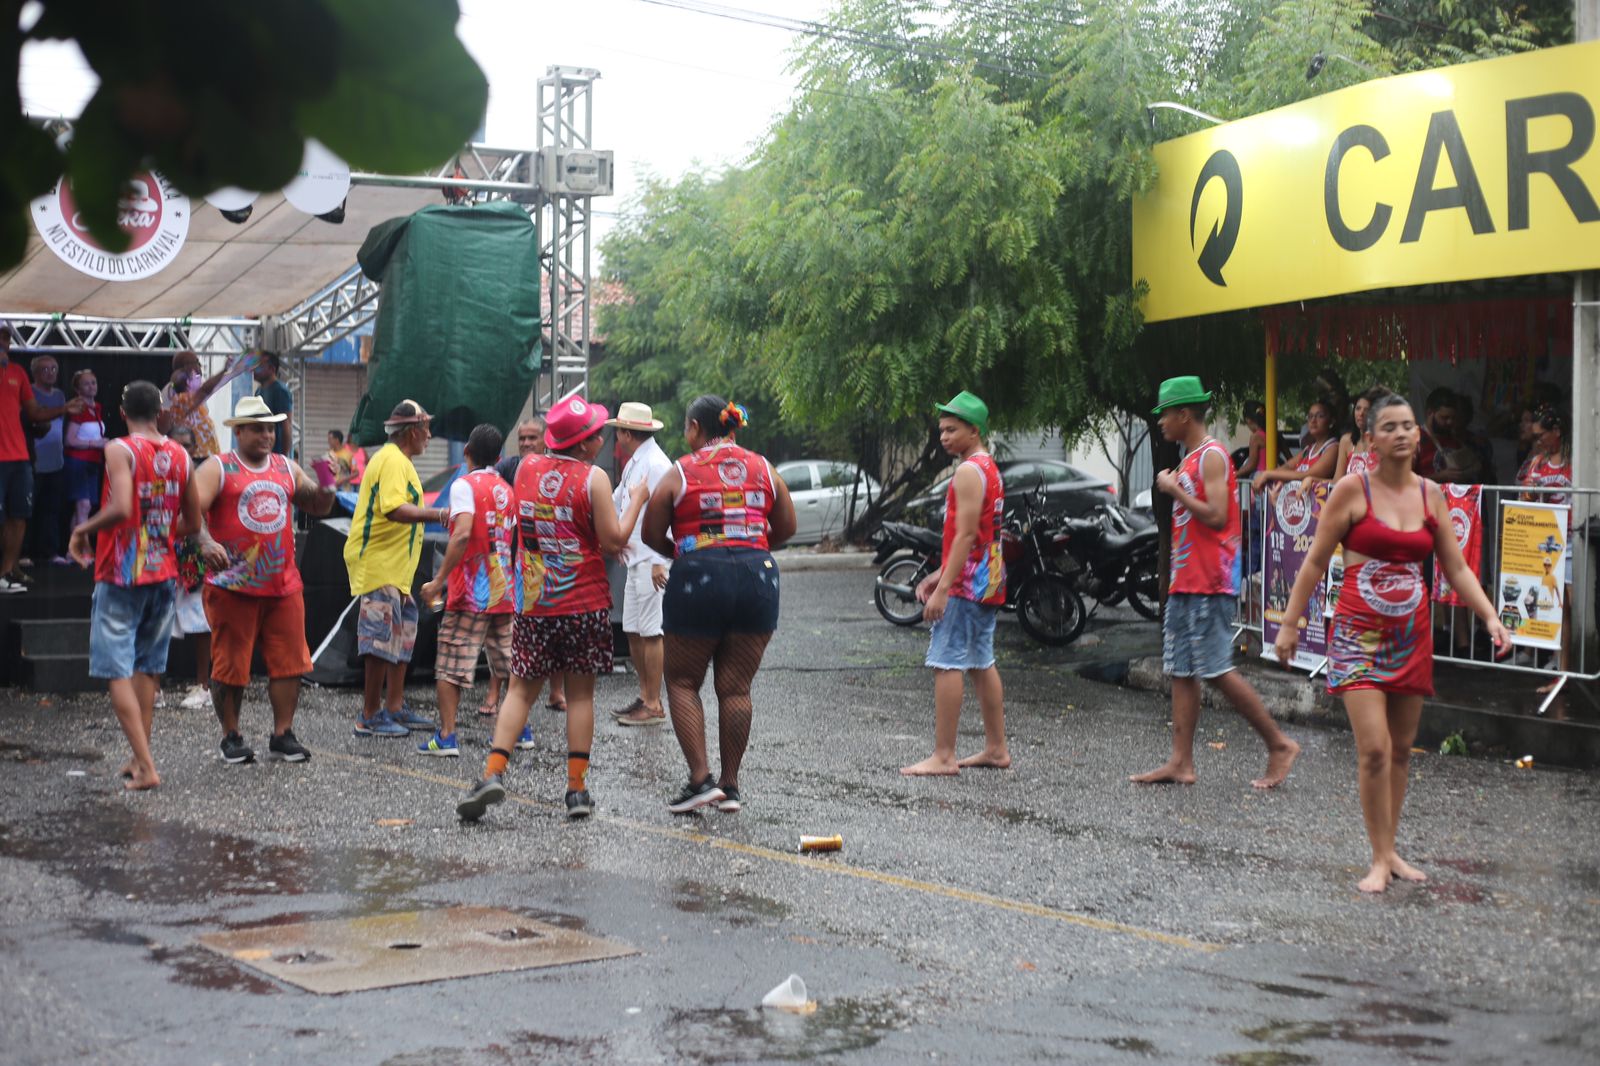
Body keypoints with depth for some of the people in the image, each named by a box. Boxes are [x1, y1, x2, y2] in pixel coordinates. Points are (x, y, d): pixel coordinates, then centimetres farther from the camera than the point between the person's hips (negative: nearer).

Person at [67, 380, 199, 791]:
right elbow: (193, 523, 10)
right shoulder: (179, 455, 5)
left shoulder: (120, 450, -11)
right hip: (162, 572, 5)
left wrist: (84, 530, -10)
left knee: (116, 671, -2)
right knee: (147, 668, 16)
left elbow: (120, 508, -26)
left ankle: (146, 766, -11)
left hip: (120, 575, -5)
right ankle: (139, 759, 21)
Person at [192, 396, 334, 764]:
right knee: (230, 664, 2)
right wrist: (206, 541, -31)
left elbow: (317, 506, 21)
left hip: (283, 584, 4)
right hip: (233, 585, -4)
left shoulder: (287, 468, 15)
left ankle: (282, 736, 12)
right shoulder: (217, 468, 0)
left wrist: (326, 489, -3)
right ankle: (231, 737, 15)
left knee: (289, 661, 3)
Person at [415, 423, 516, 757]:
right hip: (504, 592, 7)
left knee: (450, 665, -3)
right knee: (508, 664, 17)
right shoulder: (507, 490, 12)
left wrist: (439, 580, -20)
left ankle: (446, 736, -8)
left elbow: (463, 534, -22)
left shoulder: (465, 485, -9)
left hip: (471, 593, -7)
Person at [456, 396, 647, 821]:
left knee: (520, 690, 8)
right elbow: (614, 540, -9)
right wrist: (637, 500, 4)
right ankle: (577, 789, 6)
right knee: (580, 693, 6)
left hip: (532, 600, 3)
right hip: (583, 602, -3)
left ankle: (493, 773, -8)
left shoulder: (526, 467, 6)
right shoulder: (593, 478, -10)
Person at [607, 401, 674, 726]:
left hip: (652, 561, -10)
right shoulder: (633, 464, 17)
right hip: (635, 559, 10)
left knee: (651, 632, -6)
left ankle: (654, 706, -1)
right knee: (633, 630, 13)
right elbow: (616, 502, 28)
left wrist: (659, 562, -23)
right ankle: (645, 696, 22)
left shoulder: (656, 465, -14)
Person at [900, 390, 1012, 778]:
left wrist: (943, 589, -22)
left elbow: (966, 534, -21)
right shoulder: (990, 469, 17)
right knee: (982, 664, 15)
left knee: (947, 665, -9)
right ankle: (996, 748, 19)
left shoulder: (969, 471, -15)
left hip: (966, 584, -10)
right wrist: (939, 575, 20)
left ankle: (943, 756, -9)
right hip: (988, 583, 10)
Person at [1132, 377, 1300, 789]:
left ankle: (1279, 744, 0)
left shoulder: (1211, 456, -11)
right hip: (1184, 582, 10)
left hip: (1208, 584, -10)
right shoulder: (1190, 459, 17)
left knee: (1217, 670, -9)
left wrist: (1175, 490, -14)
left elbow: (1216, 516, -21)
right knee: (1181, 672, 7)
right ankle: (1181, 762, 8)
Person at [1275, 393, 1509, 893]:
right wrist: (1290, 623, -2)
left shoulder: (1431, 495, 7)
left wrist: (1490, 617, -2)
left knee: (1400, 751, 9)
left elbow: (1457, 570, 11)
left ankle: (1390, 850, 22)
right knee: (1373, 749, -12)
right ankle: (1380, 860, -1)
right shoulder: (1353, 489, -5)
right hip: (1360, 635, -4)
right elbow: (1315, 561, -1)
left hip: (1412, 636, 4)